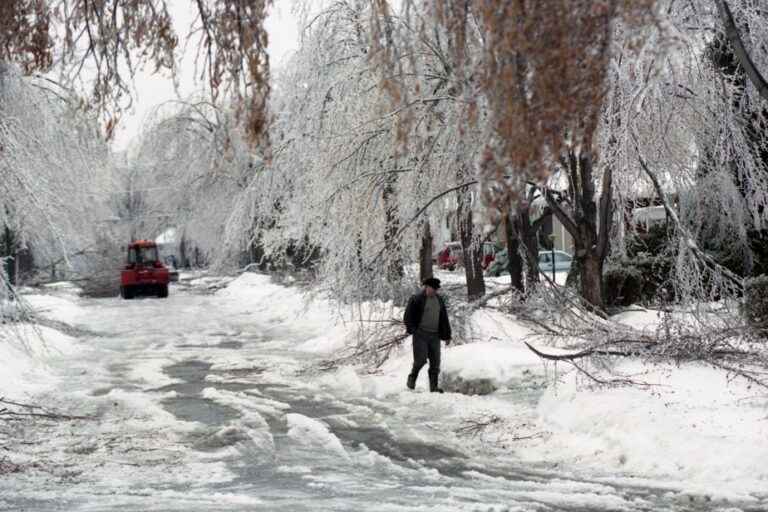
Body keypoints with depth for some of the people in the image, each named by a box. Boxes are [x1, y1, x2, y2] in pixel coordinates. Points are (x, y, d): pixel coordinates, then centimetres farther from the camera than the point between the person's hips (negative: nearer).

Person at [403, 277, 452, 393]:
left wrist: (447, 335, 17)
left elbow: (444, 319, 20)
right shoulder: (416, 299, -3)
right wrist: (411, 329, -15)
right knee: (421, 359, -13)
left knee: (435, 362, 1)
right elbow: (407, 316, -2)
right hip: (420, 334, -5)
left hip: (434, 335, 5)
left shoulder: (439, 300, 15)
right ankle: (412, 378, 12)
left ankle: (434, 387, 6)